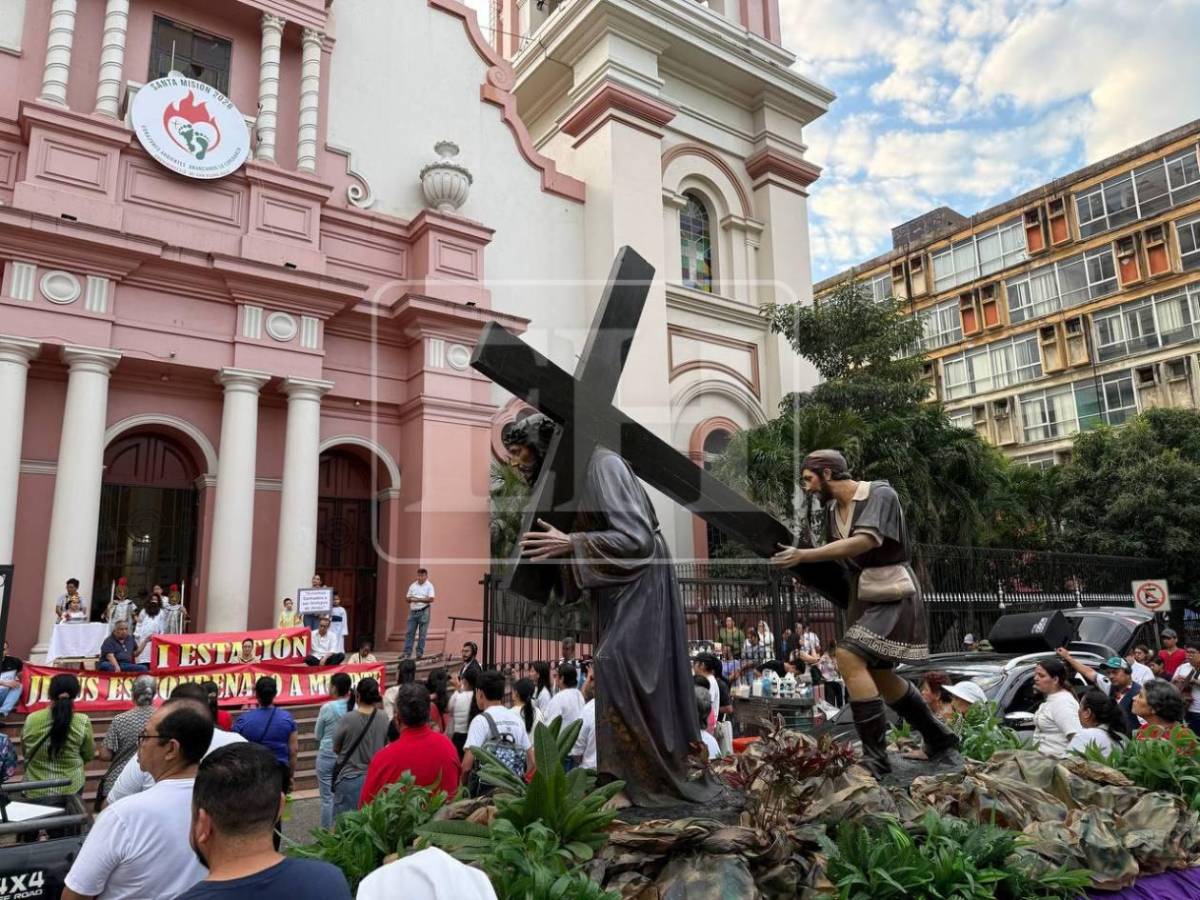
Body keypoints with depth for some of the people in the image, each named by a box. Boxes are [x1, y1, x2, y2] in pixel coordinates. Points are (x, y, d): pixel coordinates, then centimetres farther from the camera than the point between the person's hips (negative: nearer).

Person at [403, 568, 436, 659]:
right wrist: (410, 599, -10)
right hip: (413, 611, 4)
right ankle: (407, 653, 5)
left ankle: (419, 653, 7)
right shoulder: (413, 585, 12)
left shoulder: (429, 586, -2)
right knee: (409, 632, 2)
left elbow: (431, 599, -12)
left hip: (424, 612, -4)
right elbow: (407, 598, 14)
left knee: (422, 634, 0)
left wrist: (418, 599, -17)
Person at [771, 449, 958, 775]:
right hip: (863, 597, 9)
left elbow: (865, 541, -30)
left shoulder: (879, 493, -14)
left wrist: (804, 556, -36)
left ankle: (876, 757, -17)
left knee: (849, 657, -24)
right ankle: (939, 740, 35)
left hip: (892, 595, -9)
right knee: (878, 676, 15)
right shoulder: (833, 509, 8)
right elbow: (833, 557, 14)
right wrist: (804, 568, -7)